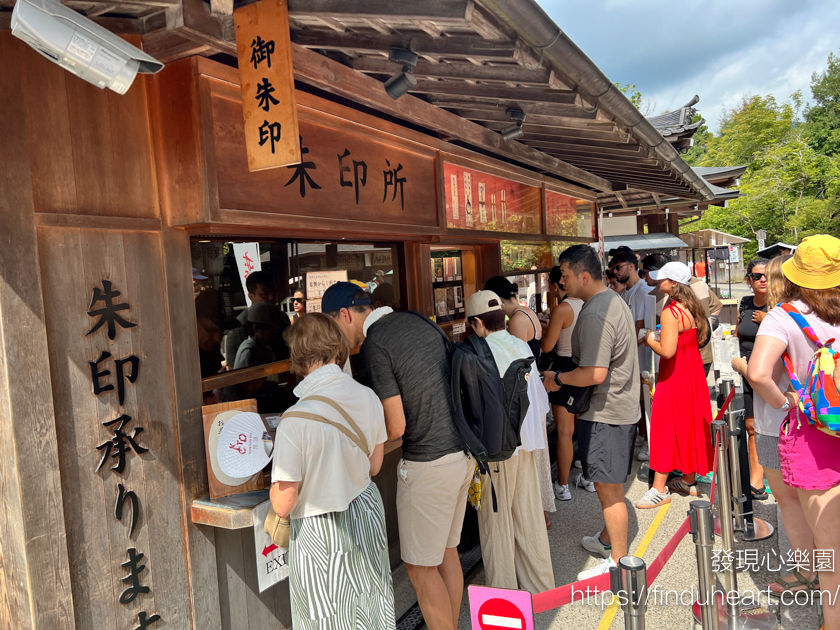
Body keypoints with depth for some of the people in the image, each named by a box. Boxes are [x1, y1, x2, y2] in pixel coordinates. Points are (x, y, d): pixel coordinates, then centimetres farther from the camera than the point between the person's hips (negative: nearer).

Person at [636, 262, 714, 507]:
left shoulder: (670, 312, -22)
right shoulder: (691, 306, 5)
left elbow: (667, 351, -29)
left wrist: (649, 340, -11)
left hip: (674, 377, -9)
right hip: (693, 371, 9)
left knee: (666, 427, -1)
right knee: (689, 425, 17)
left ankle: (660, 489, 7)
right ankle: (689, 480, 29)